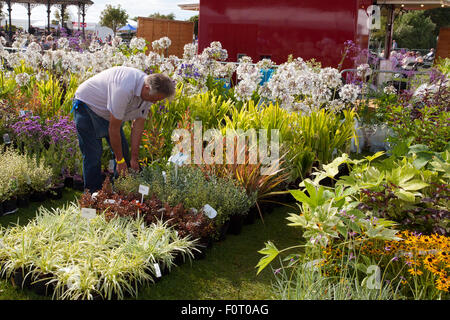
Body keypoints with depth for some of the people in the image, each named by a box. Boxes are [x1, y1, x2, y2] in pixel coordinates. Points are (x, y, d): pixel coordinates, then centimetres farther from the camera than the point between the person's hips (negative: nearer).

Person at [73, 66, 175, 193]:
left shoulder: (149, 92, -15)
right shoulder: (124, 89, -40)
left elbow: (138, 126, -8)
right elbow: (114, 129, -31)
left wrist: (134, 158, -8)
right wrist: (120, 160, -22)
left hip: (108, 112, 8)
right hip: (87, 105, -8)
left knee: (123, 150, 4)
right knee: (93, 154, -12)